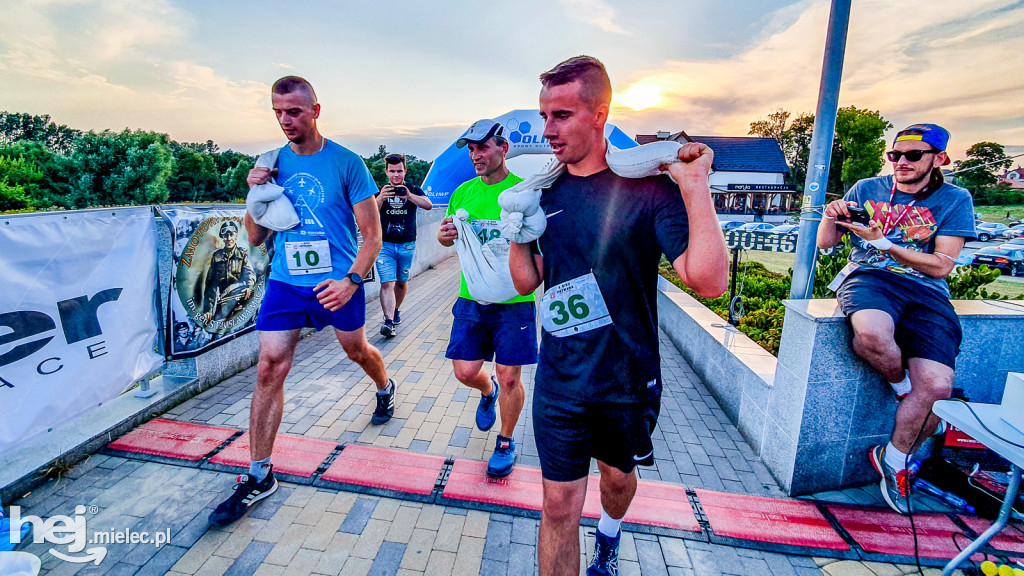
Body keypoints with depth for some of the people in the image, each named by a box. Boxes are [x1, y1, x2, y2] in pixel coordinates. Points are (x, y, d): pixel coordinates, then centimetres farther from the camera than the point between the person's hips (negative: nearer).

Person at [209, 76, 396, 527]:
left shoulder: (346, 163, -6)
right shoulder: (273, 163, 5)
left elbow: (372, 234, -8)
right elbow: (255, 238, 9)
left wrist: (351, 280, -21)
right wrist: (255, 195, -8)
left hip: (336, 283, -3)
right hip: (284, 284, 3)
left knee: (356, 351, 17)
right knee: (269, 368, -2)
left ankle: (385, 389, 53)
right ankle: (259, 476, 13)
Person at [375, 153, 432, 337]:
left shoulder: (413, 190, 2)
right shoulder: (380, 191, 3)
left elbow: (428, 205, -16)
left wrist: (409, 196, -33)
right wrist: (380, 199, -34)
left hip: (407, 245, 1)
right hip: (385, 244, -1)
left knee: (402, 282, 13)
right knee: (387, 283, -12)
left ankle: (395, 311, 35)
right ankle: (388, 321, -15)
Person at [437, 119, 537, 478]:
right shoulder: (464, 192, 8)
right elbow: (444, 237, 16)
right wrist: (445, 235, -8)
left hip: (513, 300, -3)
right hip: (471, 298, 4)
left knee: (509, 377, 4)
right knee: (465, 371, 7)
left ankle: (506, 443, 28)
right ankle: (488, 392, 44)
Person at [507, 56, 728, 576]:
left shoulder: (648, 188, -14)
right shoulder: (543, 192, -2)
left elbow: (708, 280, -24)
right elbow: (526, 281, 2)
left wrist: (695, 186, -24)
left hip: (630, 380, -1)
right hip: (560, 382, 2)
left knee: (619, 475, 25)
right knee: (559, 504, 7)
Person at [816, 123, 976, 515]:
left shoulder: (954, 200, 10)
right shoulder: (867, 189, 13)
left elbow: (941, 266, 0)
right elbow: (826, 243, 13)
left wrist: (883, 243, -10)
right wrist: (831, 217, -9)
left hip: (926, 292, 1)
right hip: (869, 277, -1)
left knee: (936, 386, -19)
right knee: (872, 333, -39)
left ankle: (893, 459, 9)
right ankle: (903, 386, -2)